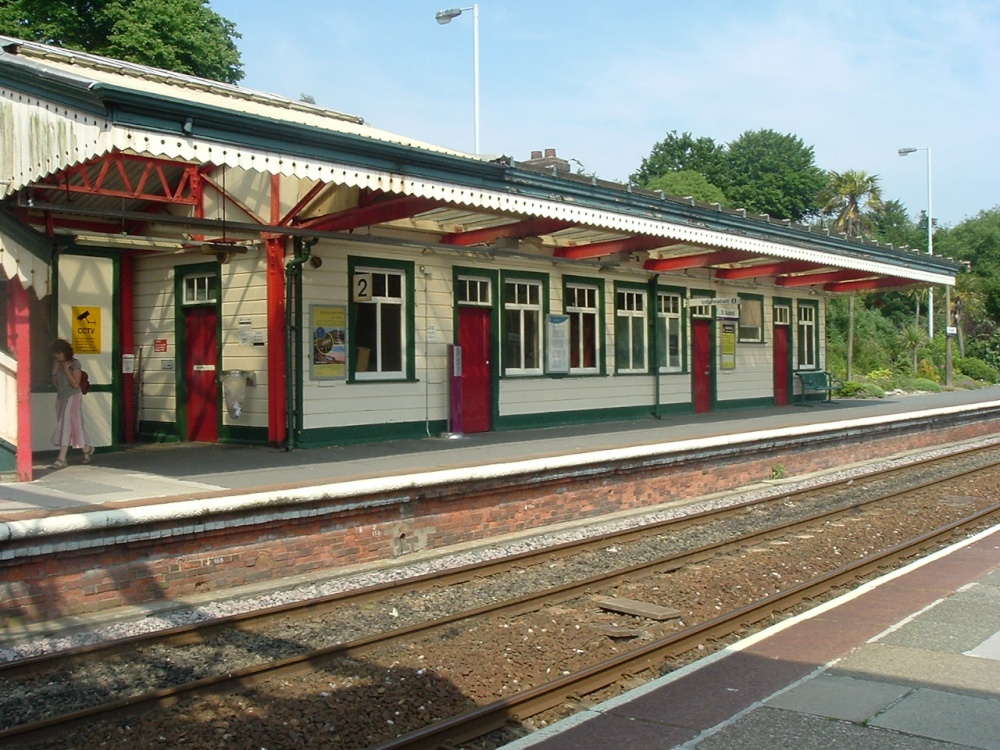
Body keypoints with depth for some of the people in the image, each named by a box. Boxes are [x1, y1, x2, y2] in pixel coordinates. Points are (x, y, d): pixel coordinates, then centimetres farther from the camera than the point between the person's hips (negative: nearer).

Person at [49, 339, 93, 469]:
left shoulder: (75, 363, -11)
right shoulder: (56, 363, 7)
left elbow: (75, 384, -15)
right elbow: (55, 383, 10)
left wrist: (66, 370, -19)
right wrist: (54, 372, -6)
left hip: (73, 397, -7)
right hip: (61, 397, 7)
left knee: (66, 425, -11)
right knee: (62, 427, 10)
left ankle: (61, 459, -13)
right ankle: (86, 449, 25)